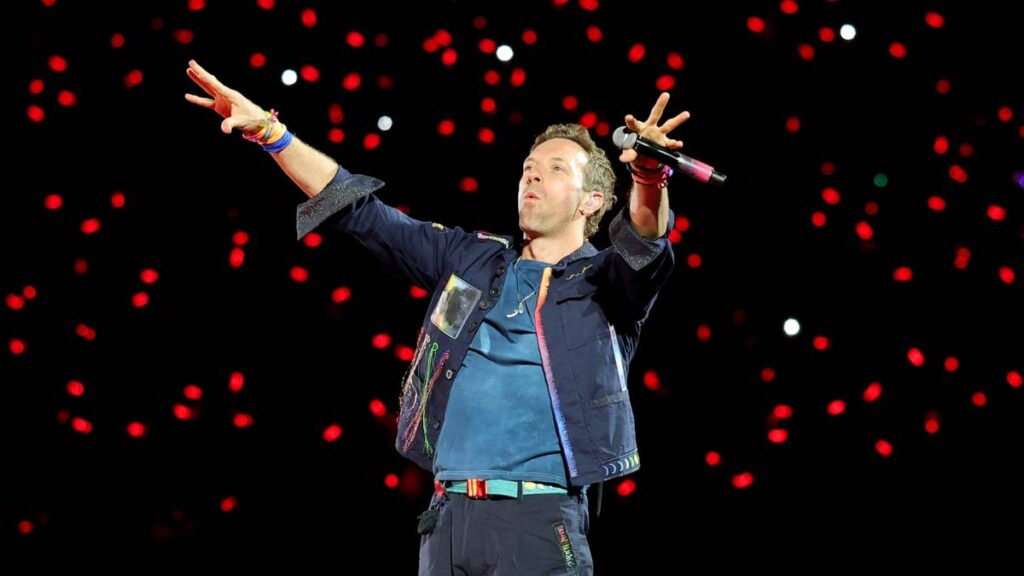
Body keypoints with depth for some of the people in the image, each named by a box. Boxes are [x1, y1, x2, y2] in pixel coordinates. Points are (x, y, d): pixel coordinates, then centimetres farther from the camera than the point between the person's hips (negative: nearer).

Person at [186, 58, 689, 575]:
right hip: (448, 516, 4)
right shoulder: (471, 260, 17)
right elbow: (362, 213, 17)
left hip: (540, 520, -4)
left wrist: (650, 176, -40)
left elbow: (642, 241, -17)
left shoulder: (604, 281, 5)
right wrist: (268, 130, 10)